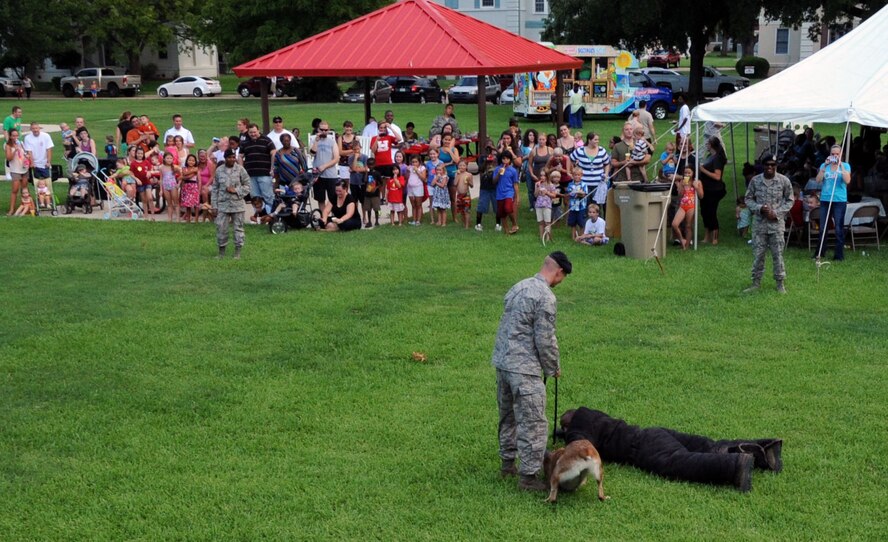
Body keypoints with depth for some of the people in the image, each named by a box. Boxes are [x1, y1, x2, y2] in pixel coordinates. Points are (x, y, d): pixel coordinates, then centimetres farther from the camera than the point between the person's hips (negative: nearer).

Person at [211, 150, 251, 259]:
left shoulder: (240, 170, -2)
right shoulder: (219, 170, 3)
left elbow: (247, 185, 3)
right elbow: (215, 189, 7)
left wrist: (236, 191, -13)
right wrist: (214, 206, 4)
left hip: (237, 205, -1)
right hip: (223, 205, 1)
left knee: (238, 228, 4)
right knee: (221, 228, 0)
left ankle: (237, 252, 12)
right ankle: (221, 252, 13)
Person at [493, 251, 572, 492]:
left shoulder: (519, 287, 12)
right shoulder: (545, 297, -16)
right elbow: (545, 340, -15)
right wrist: (554, 368, 1)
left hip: (502, 362, 10)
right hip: (523, 368, -9)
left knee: (508, 416, 21)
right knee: (533, 423, -4)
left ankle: (508, 463, 33)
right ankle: (528, 476, -2)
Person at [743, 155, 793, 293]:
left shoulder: (784, 181, -4)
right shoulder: (755, 180, 0)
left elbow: (789, 200, 3)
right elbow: (748, 199, 6)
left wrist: (777, 212, -10)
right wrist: (759, 208, -13)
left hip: (777, 223, -1)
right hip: (760, 222, 2)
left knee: (778, 254, 1)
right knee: (757, 253, 5)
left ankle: (780, 283, 11)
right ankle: (756, 282, 16)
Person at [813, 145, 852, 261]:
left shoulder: (845, 166, 4)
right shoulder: (824, 165, 9)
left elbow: (847, 181, -12)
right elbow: (818, 180, -4)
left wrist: (841, 165, -14)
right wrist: (825, 165, -10)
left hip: (840, 200, -2)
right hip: (825, 199, 2)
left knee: (839, 229, -2)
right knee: (822, 228, 6)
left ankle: (839, 255, 3)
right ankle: (819, 253, 18)